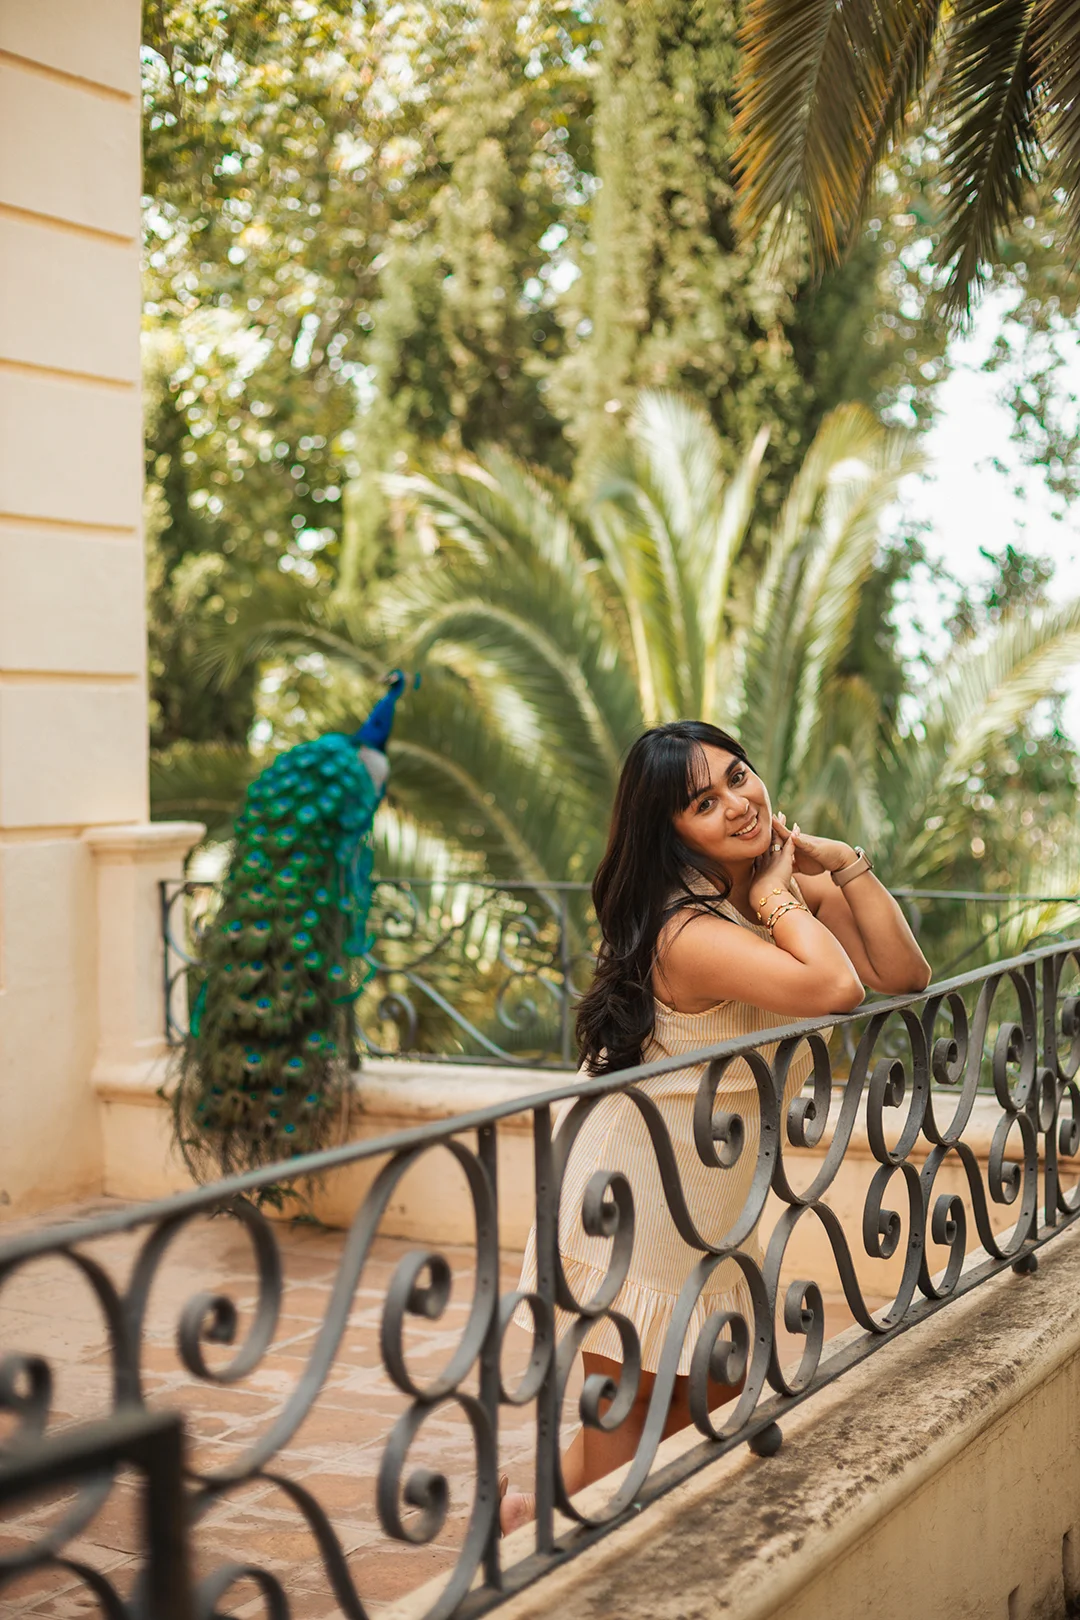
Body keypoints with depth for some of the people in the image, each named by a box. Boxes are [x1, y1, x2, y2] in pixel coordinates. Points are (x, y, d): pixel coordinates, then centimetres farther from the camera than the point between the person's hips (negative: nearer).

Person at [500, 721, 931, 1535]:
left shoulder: (789, 892, -3)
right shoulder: (690, 932, -31)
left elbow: (905, 976, -8)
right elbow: (834, 988, -44)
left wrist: (842, 862, -14)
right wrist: (778, 896, -28)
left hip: (706, 1190, 9)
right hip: (634, 1185, -9)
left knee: (720, 1374, 19)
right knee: (630, 1389, 6)